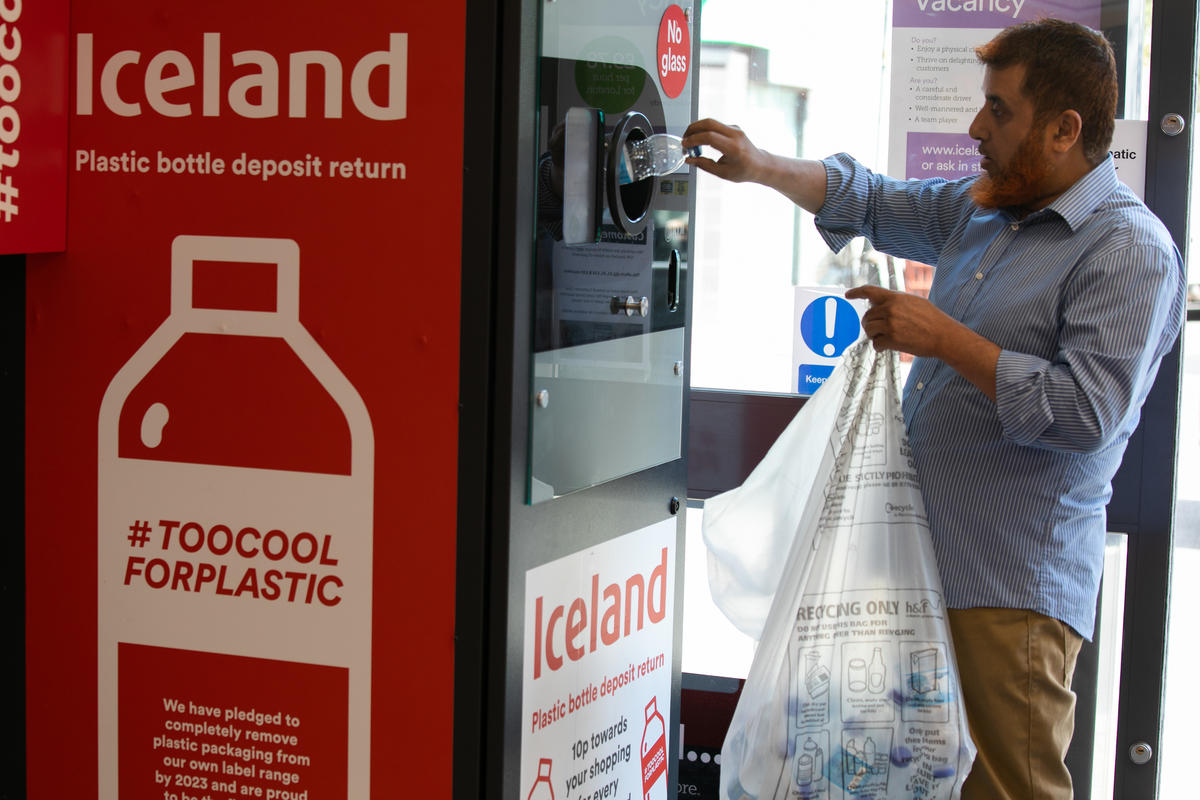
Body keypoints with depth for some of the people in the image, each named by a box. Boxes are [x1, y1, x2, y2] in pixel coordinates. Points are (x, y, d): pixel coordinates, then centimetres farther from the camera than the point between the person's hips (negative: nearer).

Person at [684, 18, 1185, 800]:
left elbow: (1084, 412, -23)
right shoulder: (982, 207, 14)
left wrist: (941, 337, -18)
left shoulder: (1129, 249, -14)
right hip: (927, 559, 9)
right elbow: (871, 201, 28)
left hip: (1015, 587, -9)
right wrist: (760, 166, 13)